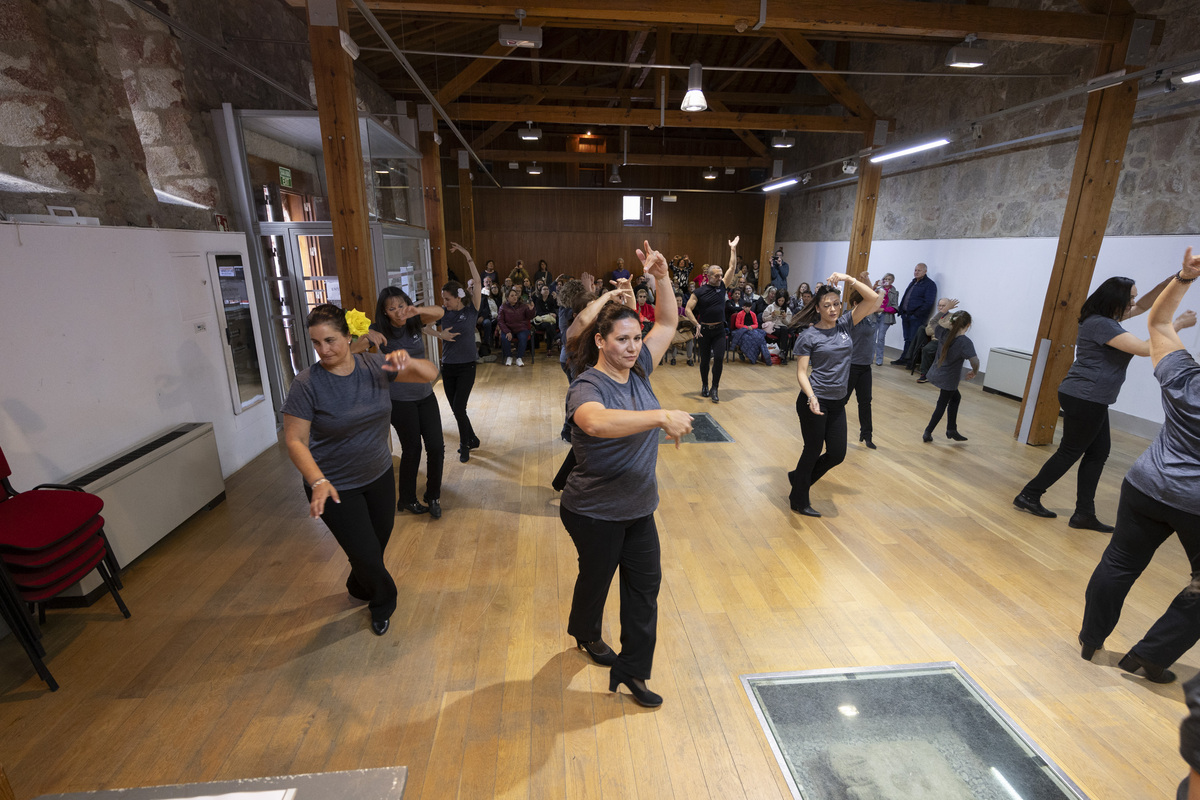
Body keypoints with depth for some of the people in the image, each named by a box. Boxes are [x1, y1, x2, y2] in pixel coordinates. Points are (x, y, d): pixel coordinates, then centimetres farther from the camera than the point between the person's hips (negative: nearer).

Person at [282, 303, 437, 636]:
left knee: (379, 542, 23)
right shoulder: (307, 383, -20)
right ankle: (383, 602, 36)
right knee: (366, 555, 2)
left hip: (379, 475, 4)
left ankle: (359, 588, 56)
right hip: (335, 487, -4)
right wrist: (318, 481, -32)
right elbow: (295, 441, -18)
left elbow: (429, 374, -9)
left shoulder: (374, 366, -10)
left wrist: (407, 363, -31)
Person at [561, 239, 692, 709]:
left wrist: (661, 277, -10)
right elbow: (596, 421, -49)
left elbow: (668, 322, 4)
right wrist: (661, 417, -53)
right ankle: (585, 635, 52)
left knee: (645, 583, 12)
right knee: (596, 578, 19)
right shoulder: (586, 387, -24)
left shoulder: (637, 370, -3)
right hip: (595, 513, -6)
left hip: (638, 508, 6)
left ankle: (631, 670, 31)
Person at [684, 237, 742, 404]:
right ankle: (704, 386, 25)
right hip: (704, 330, -2)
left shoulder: (722, 286, 7)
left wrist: (733, 249, 6)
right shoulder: (699, 292, -4)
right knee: (705, 360, 7)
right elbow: (688, 309, -7)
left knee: (719, 358, -9)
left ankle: (714, 389, 0)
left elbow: (732, 268, 8)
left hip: (719, 330, 2)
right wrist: (696, 324, -18)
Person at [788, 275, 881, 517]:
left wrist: (848, 279, -9)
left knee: (837, 454, 9)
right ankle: (799, 501, 25)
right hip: (814, 401, -6)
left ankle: (799, 477, 34)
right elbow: (801, 372, -12)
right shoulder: (808, 336, -8)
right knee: (813, 450, 5)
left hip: (837, 403, 6)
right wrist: (811, 397, -27)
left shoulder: (845, 324, 5)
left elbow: (873, 298, 0)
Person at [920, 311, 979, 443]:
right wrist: (974, 372, -12)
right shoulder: (965, 342, -21)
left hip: (936, 373, 7)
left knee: (956, 397, 25)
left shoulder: (945, 333, -5)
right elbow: (975, 362, -30)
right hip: (948, 379, -7)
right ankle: (928, 432, 19)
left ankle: (951, 430, 29)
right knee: (942, 405, 11)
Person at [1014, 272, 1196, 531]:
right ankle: (1028, 496, 9)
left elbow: (1144, 304, 24)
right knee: (1069, 453, 0)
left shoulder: (1106, 318, 13)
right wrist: (1178, 324, -11)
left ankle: (1084, 514, 14)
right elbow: (1145, 348, -21)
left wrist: (1175, 279, 15)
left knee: (1098, 454, 11)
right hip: (1084, 400, -10)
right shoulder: (1101, 324, -18)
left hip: (1091, 400, 10)